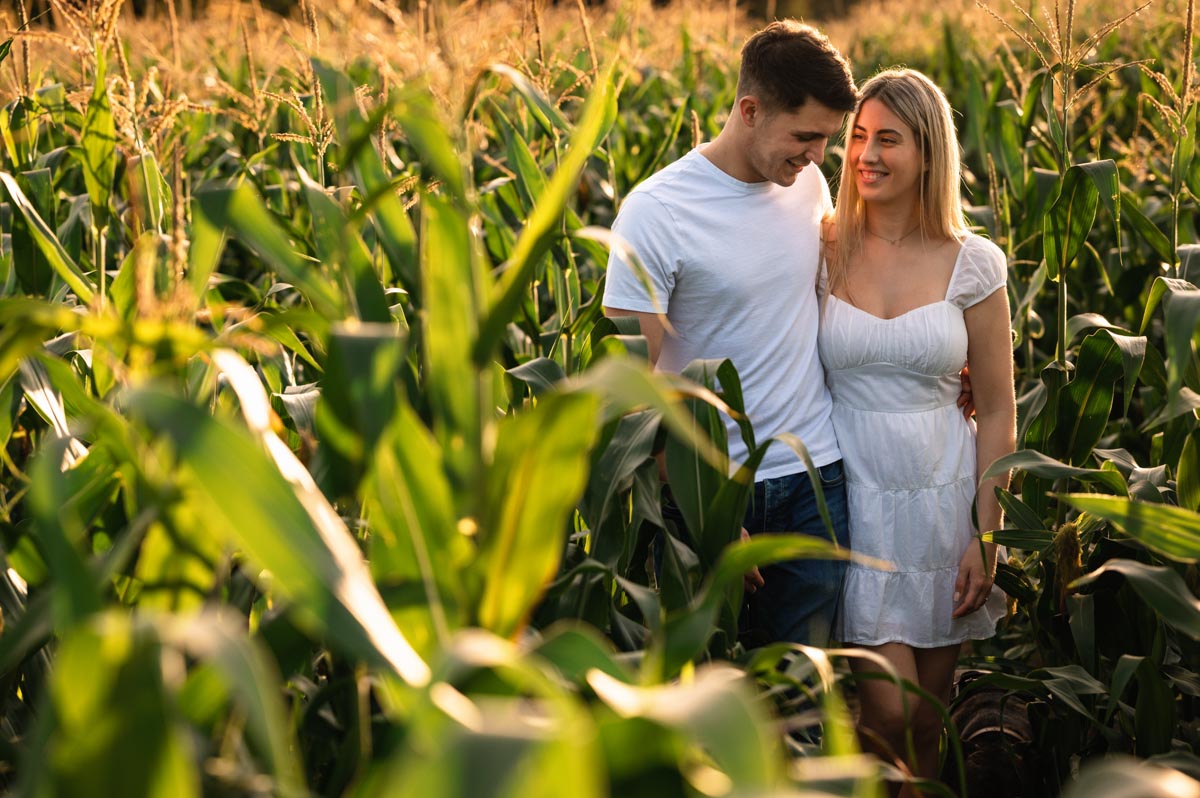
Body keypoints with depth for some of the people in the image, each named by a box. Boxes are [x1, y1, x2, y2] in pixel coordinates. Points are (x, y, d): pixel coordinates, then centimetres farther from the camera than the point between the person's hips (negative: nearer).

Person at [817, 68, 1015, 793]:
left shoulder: (973, 264, -2)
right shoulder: (821, 252, -2)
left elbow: (997, 412, 2)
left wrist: (986, 536, -2)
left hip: (942, 497, 1)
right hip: (854, 497, -1)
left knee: (928, 717, 10)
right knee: (888, 714, -7)